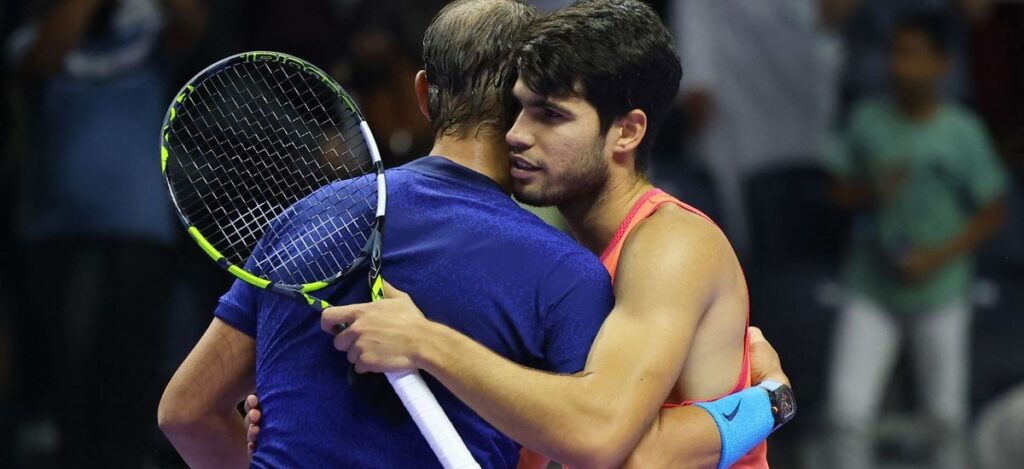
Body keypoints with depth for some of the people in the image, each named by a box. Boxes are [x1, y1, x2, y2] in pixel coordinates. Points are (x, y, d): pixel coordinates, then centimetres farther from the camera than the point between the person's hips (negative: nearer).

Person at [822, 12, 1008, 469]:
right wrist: (873, 192, -14)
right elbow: (840, 190, 7)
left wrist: (940, 255, -14)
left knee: (946, 417, 6)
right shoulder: (867, 120, -1)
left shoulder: (963, 132, -8)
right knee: (847, 410, -6)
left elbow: (990, 213, -2)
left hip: (938, 294, -2)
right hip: (869, 292, 2)